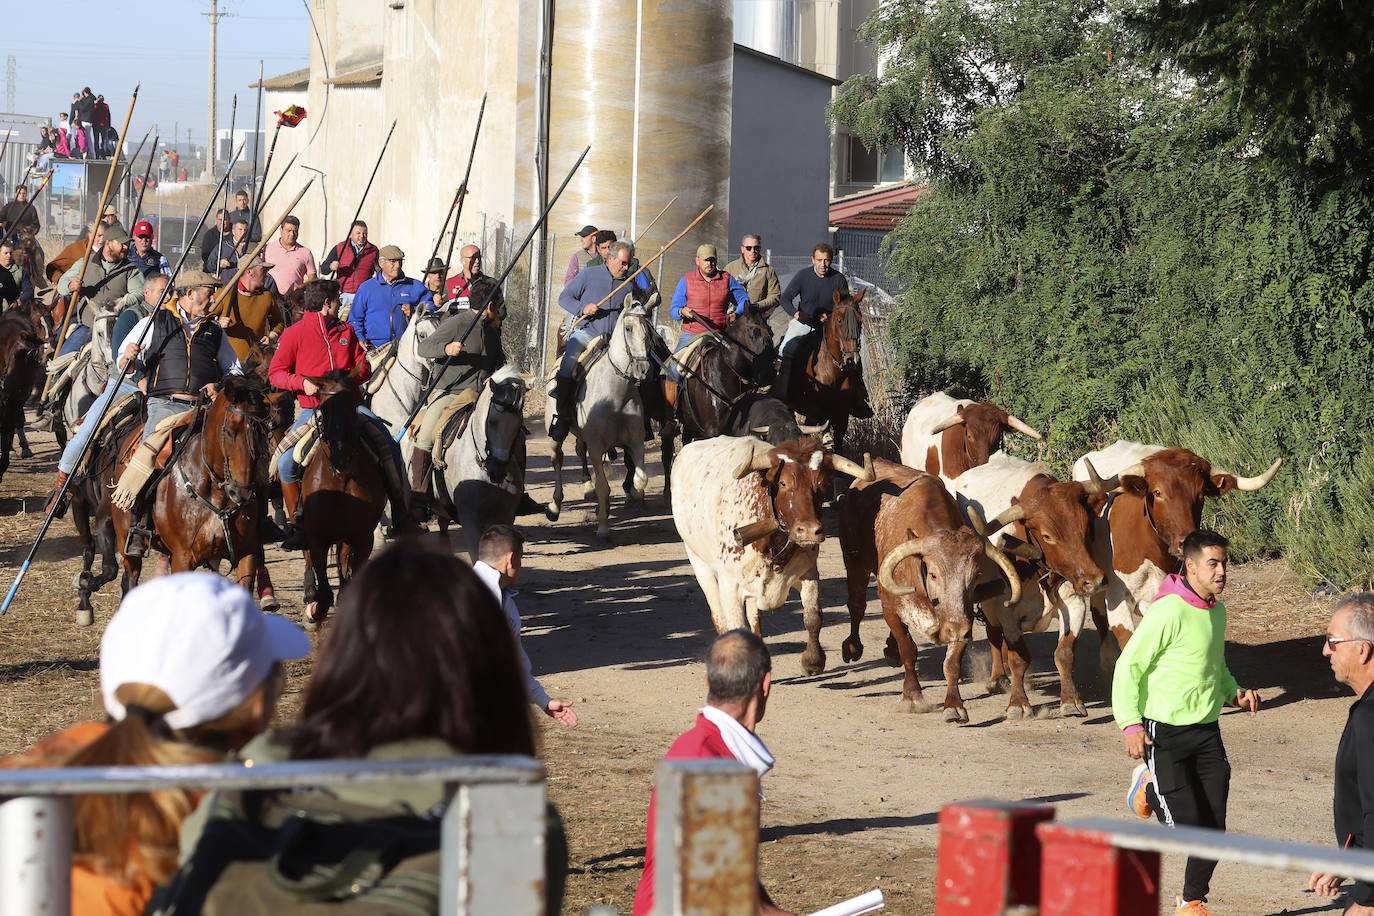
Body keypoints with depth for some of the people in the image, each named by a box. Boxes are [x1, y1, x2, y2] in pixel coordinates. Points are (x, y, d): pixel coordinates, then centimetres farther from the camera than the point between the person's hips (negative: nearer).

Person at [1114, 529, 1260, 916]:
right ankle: (1149, 787, 22)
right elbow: (1128, 667, -14)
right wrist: (1130, 724, -20)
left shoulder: (1217, 611, 8)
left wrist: (1234, 693, 8)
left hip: (1206, 731, 7)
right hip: (1164, 733, -7)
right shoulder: (1167, 612, -17)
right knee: (1184, 825, -10)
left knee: (1214, 826, 3)